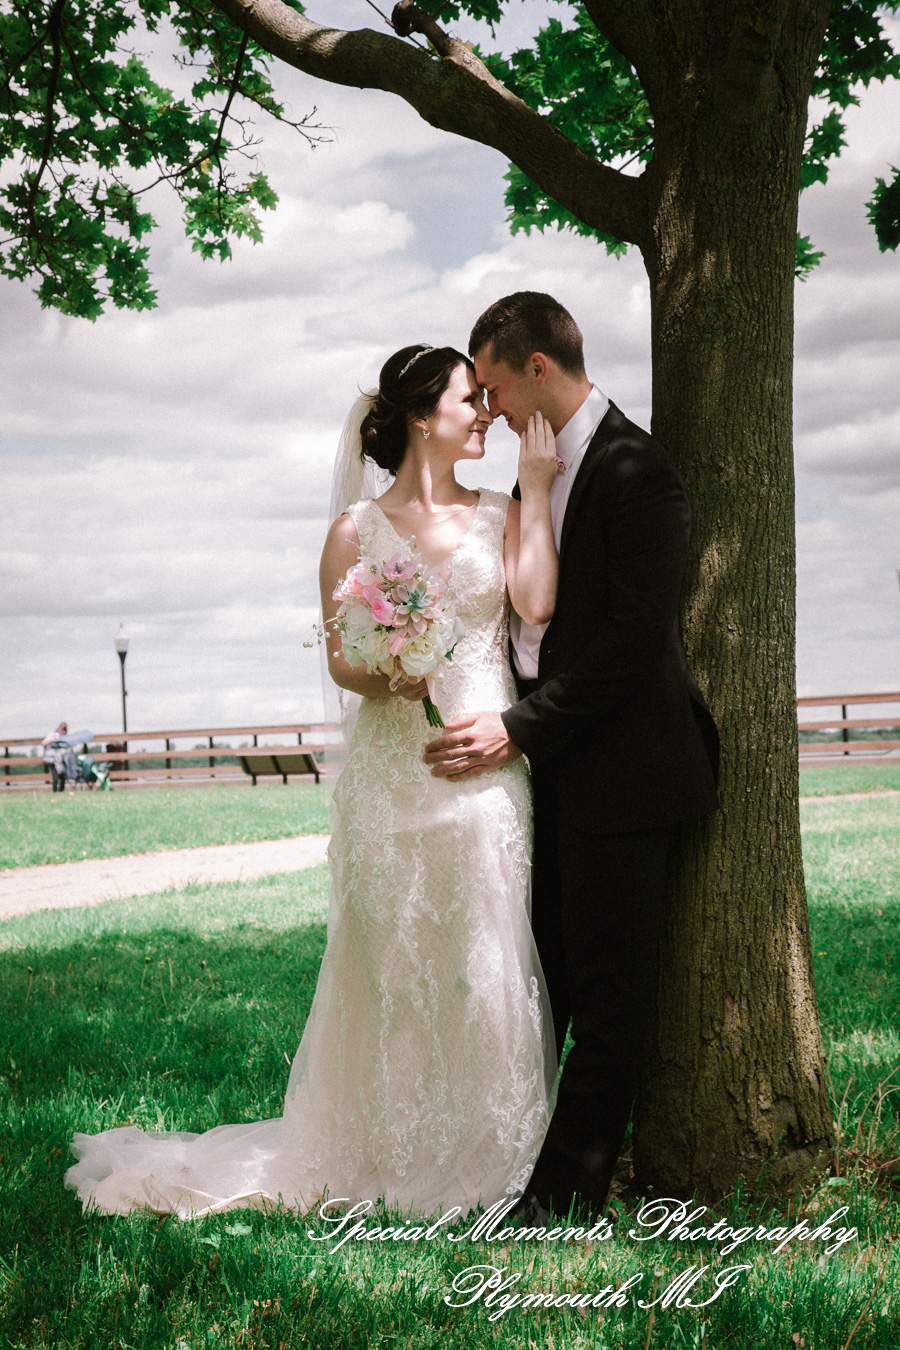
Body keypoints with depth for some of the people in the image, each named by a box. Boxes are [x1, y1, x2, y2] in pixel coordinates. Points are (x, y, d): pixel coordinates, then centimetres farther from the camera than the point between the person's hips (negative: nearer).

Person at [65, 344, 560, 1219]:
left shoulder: (498, 515, 10)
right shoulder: (358, 529, 5)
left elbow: (536, 603, -9)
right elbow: (341, 659, 4)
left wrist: (536, 484, -5)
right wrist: (384, 676, -17)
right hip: (395, 767, -2)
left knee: (490, 958, 2)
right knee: (395, 963, 2)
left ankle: (489, 1152, 14)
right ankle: (396, 1155, 14)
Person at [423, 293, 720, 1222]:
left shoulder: (637, 473, -13)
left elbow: (635, 639, -19)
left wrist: (518, 729, -18)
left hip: (616, 765, -8)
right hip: (549, 763, 8)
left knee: (606, 988, 0)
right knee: (534, 977, 12)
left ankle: (567, 1192, 6)